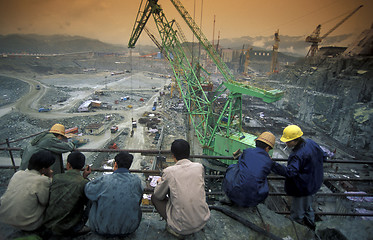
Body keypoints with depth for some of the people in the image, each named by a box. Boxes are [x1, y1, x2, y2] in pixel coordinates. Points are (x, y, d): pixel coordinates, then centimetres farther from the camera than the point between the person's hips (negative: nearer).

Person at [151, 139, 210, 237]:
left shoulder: (169, 171, -15)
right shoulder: (199, 167, -6)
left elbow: (159, 195, 0)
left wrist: (161, 182, 22)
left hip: (182, 227, -3)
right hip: (203, 221, 4)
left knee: (154, 197, 14)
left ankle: (176, 230, 10)